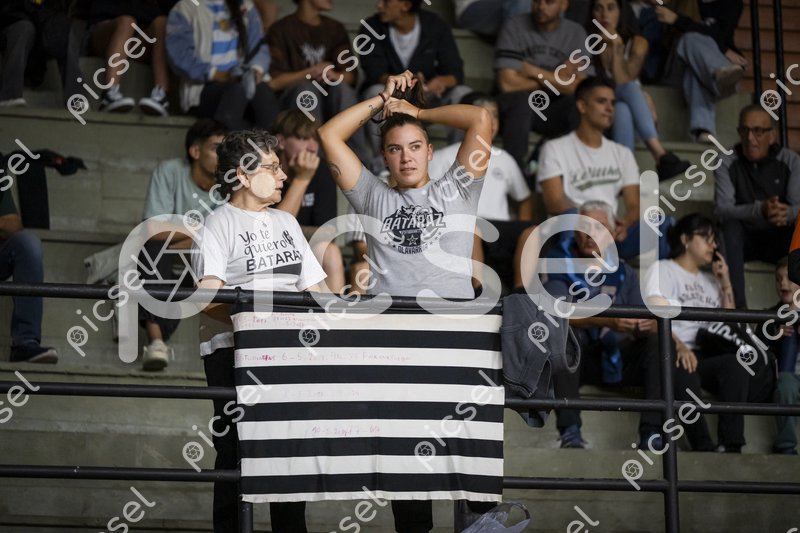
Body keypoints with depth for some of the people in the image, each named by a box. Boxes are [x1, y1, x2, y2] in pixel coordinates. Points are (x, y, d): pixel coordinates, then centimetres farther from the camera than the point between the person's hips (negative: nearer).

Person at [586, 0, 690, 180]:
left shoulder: (637, 44, 3)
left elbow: (623, 83, -11)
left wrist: (616, 46, -15)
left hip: (632, 118, 1)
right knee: (631, 90, -34)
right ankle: (661, 156, -50)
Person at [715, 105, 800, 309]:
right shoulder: (727, 163, -7)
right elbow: (721, 209, -20)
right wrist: (760, 210, -40)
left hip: (780, 239, 1)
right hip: (744, 240, -1)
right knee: (730, 225, -33)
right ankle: (737, 303, -39)